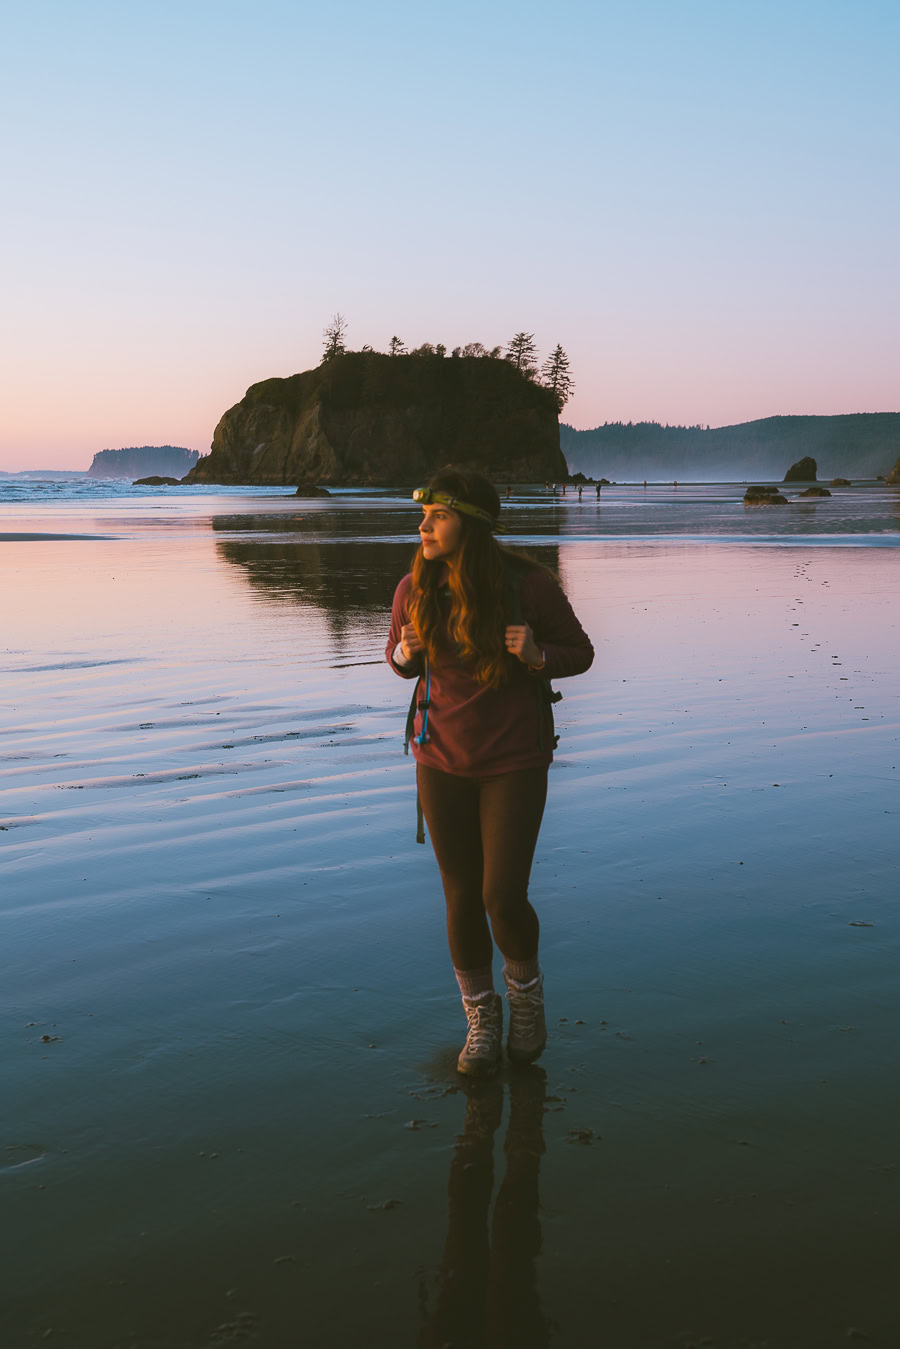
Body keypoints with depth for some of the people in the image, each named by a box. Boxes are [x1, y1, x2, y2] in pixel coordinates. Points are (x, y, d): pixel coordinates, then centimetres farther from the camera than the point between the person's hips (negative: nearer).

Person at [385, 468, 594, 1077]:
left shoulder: (529, 584, -15)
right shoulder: (415, 590, -6)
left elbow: (579, 653, -3)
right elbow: (402, 658, 12)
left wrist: (537, 656, -24)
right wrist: (405, 655, -12)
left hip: (516, 762, -3)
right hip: (443, 759, 3)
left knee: (504, 897, -7)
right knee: (462, 897, 7)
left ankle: (526, 987, 26)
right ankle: (481, 1015, 29)